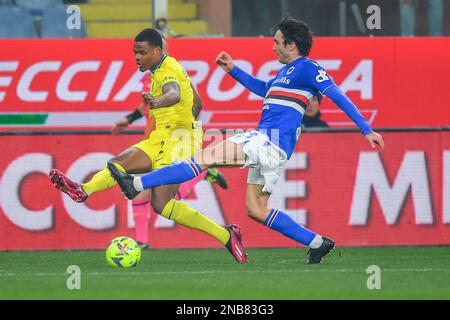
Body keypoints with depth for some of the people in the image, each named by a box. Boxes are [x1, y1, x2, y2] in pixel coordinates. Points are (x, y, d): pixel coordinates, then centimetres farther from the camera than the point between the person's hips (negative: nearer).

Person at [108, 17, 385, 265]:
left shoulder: (307, 68, -6)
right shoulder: (287, 71, 23)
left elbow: (339, 97, -9)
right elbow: (263, 89, 40)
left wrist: (366, 130, -14)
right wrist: (233, 69, 32)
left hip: (271, 142, -11)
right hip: (266, 143, 11)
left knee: (205, 157, -14)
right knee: (256, 211, 11)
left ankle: (136, 184, -17)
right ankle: (317, 243, 11)